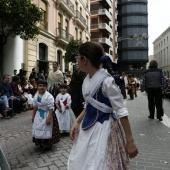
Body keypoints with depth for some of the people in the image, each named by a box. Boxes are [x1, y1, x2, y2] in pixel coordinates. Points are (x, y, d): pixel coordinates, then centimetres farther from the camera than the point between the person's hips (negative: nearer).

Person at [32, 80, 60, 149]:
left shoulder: (49, 96, -21)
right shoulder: (36, 95, 0)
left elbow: (51, 108, -20)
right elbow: (35, 107, 11)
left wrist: (49, 118, -23)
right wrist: (33, 116, 13)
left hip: (46, 115, -6)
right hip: (38, 115, 6)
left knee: (46, 131, 1)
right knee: (38, 130, 12)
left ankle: (48, 145, 21)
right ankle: (41, 144, 33)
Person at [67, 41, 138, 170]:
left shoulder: (106, 81, -23)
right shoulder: (87, 79, 1)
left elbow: (121, 112, -20)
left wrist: (130, 141, -17)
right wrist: (77, 122, 1)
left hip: (103, 128, -8)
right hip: (88, 127, 8)